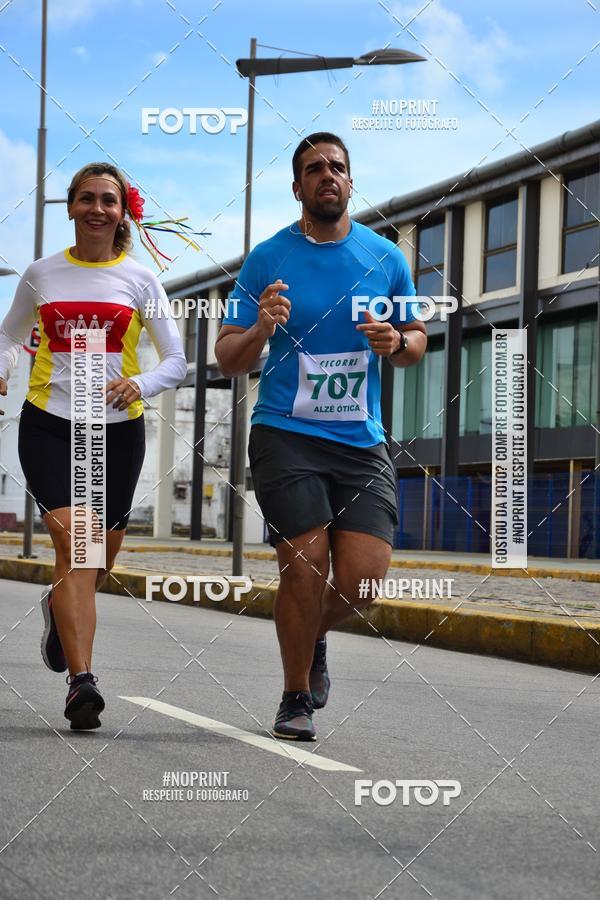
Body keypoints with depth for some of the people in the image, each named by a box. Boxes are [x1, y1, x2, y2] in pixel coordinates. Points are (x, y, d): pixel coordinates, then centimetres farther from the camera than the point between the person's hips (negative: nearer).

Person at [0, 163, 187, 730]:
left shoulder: (140, 280, 4)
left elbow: (175, 362, 5)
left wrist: (139, 385, -16)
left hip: (116, 428, 1)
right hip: (48, 423, -1)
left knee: (101, 554, 11)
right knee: (72, 538, -19)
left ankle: (58, 608, 47)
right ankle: (81, 680, -23)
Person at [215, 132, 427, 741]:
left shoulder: (385, 258, 8)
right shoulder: (268, 259, 0)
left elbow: (417, 340, 18)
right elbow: (227, 359, 1)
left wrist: (397, 342, -5)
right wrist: (260, 330, -20)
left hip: (362, 440, 2)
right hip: (286, 434, -2)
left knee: (364, 572, -8)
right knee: (305, 565, -11)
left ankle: (314, 636, 27)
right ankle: (295, 699, 11)